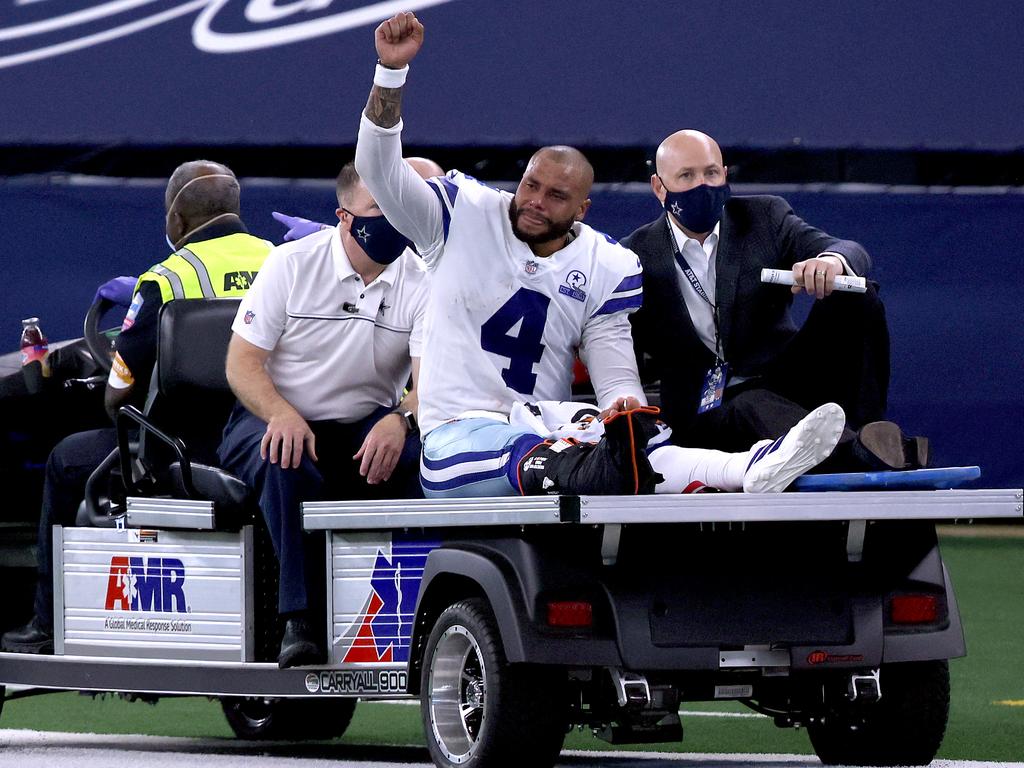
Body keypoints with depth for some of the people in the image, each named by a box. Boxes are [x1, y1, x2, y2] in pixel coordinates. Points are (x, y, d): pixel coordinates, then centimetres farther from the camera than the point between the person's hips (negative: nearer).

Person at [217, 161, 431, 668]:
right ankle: (298, 620, -33)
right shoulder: (292, 264, -5)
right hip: (275, 418, -1)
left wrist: (400, 421, -38)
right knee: (290, 467, -37)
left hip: (365, 429, 1)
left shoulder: (422, 281, -3)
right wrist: (283, 414, -28)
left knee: (420, 450, -31)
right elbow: (242, 363, -6)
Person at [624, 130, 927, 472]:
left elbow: (853, 254, -7)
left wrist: (832, 260, -33)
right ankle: (860, 452, -60)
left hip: (786, 385, 3)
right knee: (754, 409, -39)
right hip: (707, 412, -3)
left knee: (855, 297, -19)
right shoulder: (636, 257, 6)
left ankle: (867, 428, -28)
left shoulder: (765, 217, 8)